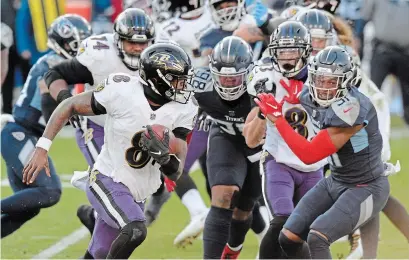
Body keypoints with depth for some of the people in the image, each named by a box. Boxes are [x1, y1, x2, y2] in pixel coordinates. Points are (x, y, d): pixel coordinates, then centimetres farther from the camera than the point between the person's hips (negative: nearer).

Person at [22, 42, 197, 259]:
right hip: (107, 181, -5)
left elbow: (175, 174, -5)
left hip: (135, 195, 5)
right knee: (135, 231, -31)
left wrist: (164, 156, -29)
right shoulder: (121, 91, -18)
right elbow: (69, 106, -4)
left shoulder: (182, 111, -7)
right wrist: (42, 148, -10)